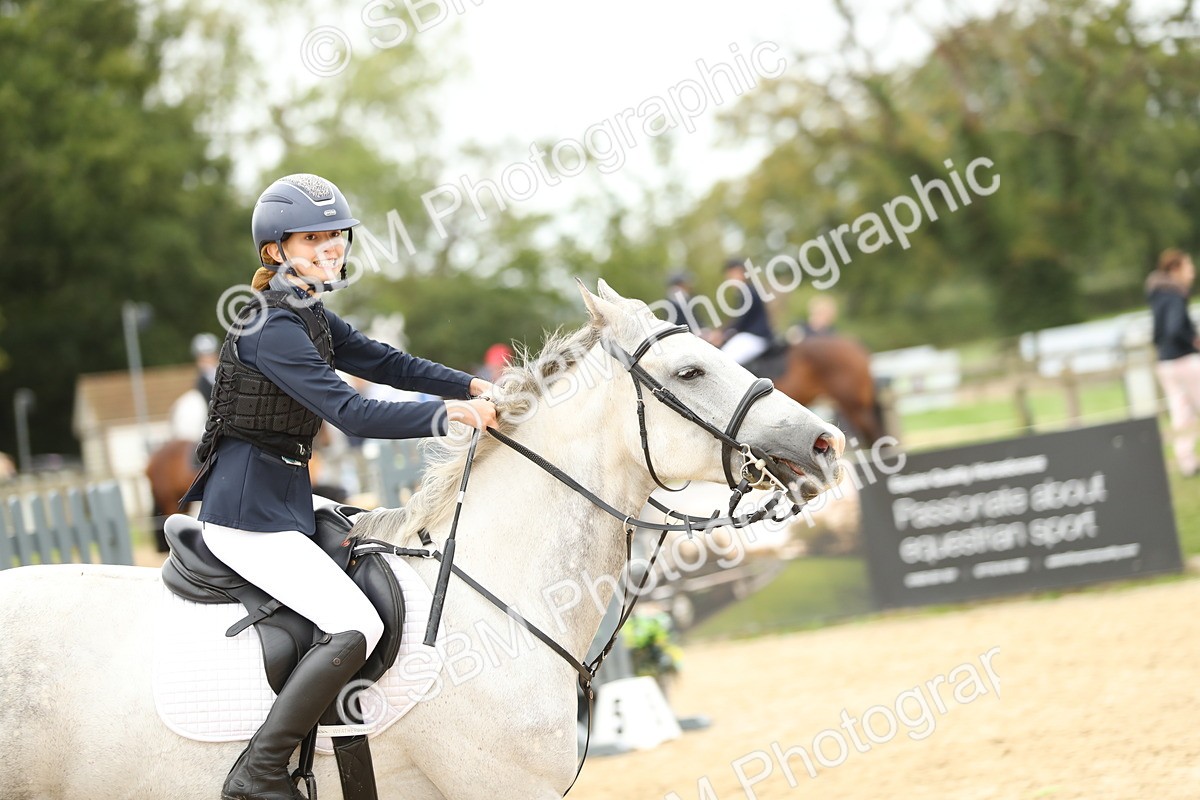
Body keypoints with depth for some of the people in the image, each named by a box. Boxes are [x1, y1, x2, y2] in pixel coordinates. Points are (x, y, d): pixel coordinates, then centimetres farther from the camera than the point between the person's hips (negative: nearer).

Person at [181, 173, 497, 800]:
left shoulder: (311, 317, 12)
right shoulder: (273, 328, -19)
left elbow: (384, 363, 12)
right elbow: (350, 412, -26)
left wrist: (473, 387, 0)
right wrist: (447, 415, -29)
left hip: (283, 496, 11)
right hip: (249, 510, -11)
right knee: (356, 628, -20)